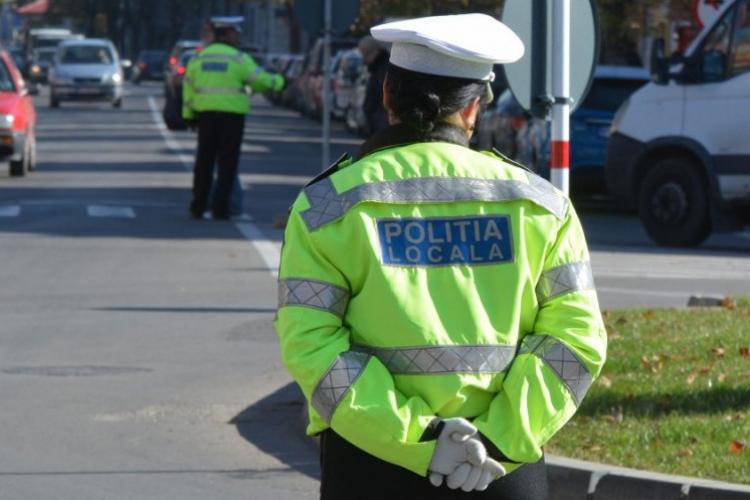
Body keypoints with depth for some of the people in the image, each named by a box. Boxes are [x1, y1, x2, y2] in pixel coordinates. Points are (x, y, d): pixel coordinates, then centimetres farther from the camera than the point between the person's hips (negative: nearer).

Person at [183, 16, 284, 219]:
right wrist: (278, 81, 14)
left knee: (204, 160, 10)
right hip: (231, 113, -4)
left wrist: (189, 115, 14)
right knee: (227, 162, 1)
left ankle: (198, 206, 10)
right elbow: (260, 80, -6)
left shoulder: (199, 58, 9)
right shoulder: (238, 58, -6)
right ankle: (220, 207, -3)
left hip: (205, 114, 4)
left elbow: (188, 88, 8)